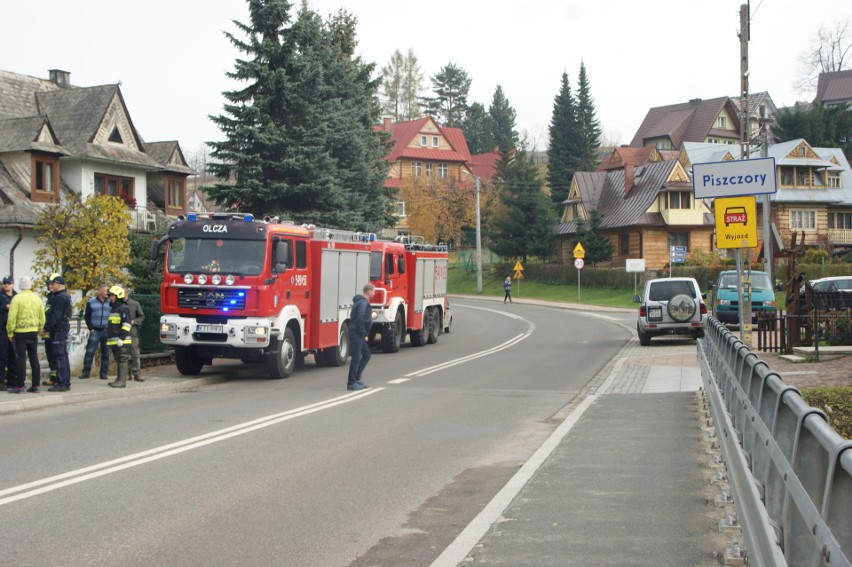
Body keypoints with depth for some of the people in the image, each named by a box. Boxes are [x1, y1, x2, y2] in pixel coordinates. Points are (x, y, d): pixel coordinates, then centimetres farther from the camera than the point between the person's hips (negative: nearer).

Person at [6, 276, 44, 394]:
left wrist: (10, 332, -4)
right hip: (33, 333, 5)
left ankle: (20, 386, -3)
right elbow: (42, 318, 10)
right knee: (34, 359, 9)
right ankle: (35, 385, 11)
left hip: (21, 332, -5)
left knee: (21, 359, -4)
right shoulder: (37, 299, 7)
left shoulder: (17, 298, -9)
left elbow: (12, 317, -13)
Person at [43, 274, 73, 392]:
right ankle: (65, 382, 18)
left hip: (58, 331, -11)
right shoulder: (65, 296, 18)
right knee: (63, 357, 13)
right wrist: (48, 328, 18)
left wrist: (46, 328, -16)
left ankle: (62, 383, -10)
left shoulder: (60, 298, -15)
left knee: (59, 357, -10)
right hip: (63, 330, 11)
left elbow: (55, 316, -22)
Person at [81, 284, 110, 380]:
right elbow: (87, 316, 5)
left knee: (105, 353, 3)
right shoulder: (91, 302, 5)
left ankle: (104, 373, 9)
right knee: (90, 351, -6)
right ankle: (86, 372, -1)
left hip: (106, 331, 2)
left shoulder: (110, 303, 8)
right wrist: (91, 328, -4)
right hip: (95, 331, -2)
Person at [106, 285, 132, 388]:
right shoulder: (113, 308, 21)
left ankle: (122, 381, -10)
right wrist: (109, 338, 26)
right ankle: (119, 379, 18)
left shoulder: (123, 308, -10)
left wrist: (122, 338, -22)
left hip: (121, 341, -10)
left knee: (122, 360, -9)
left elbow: (126, 325, -17)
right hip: (114, 341, 10)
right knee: (118, 361, 13)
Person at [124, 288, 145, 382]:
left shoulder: (135, 304, 4)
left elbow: (142, 316, 7)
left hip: (132, 333, -2)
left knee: (134, 354, -4)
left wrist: (133, 322, -8)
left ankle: (137, 374, -4)